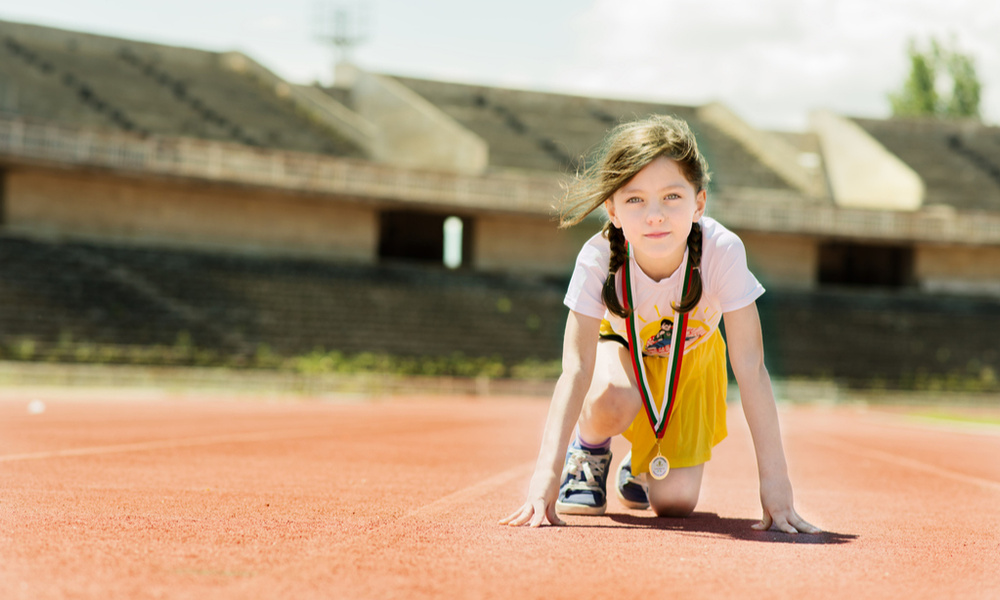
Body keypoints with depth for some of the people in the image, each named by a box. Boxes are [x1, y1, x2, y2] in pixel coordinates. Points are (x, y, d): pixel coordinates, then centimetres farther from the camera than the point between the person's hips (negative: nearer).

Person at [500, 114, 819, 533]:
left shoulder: (722, 252, -36)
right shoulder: (598, 259, -35)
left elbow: (750, 368, -32)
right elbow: (576, 368, -37)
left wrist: (774, 483, -34)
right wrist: (547, 474, -49)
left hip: (691, 359, 1)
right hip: (621, 347, -1)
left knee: (674, 502, -11)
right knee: (608, 404, -36)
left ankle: (642, 468, 26)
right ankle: (590, 453, 1)